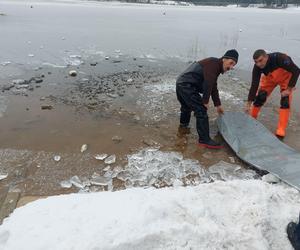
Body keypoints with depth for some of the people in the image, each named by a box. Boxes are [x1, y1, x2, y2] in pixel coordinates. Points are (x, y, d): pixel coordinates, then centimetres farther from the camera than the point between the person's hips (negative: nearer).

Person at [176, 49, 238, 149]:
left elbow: (213, 88, 26)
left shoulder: (216, 67, 20)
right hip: (187, 86, -11)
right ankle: (204, 140, -8)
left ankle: (183, 127, 51)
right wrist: (205, 101, -13)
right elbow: (207, 84, -20)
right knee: (201, 110, -11)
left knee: (186, 107, 30)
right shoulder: (213, 63, -11)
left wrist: (218, 105, 27)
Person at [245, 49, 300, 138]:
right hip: (269, 78, 3)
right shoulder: (257, 67, -28)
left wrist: (289, 89, -33)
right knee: (259, 97, -7)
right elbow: (254, 85, -22)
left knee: (285, 101, -14)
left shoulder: (279, 58, -40)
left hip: (285, 76, -3)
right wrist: (249, 104, -22)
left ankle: (281, 130, -8)